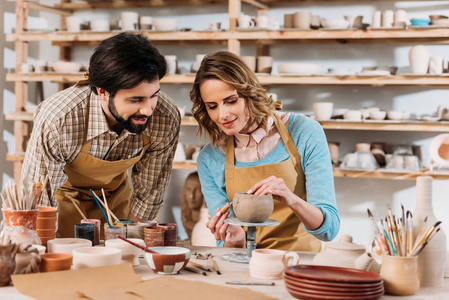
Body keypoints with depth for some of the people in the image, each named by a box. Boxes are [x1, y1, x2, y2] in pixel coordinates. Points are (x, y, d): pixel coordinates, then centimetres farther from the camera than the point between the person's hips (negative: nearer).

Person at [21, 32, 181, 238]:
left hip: (115, 194, 2)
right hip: (65, 195, -2)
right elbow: (39, 207, -22)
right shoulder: (55, 120, -35)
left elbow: (147, 196, -10)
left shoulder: (167, 119, -25)